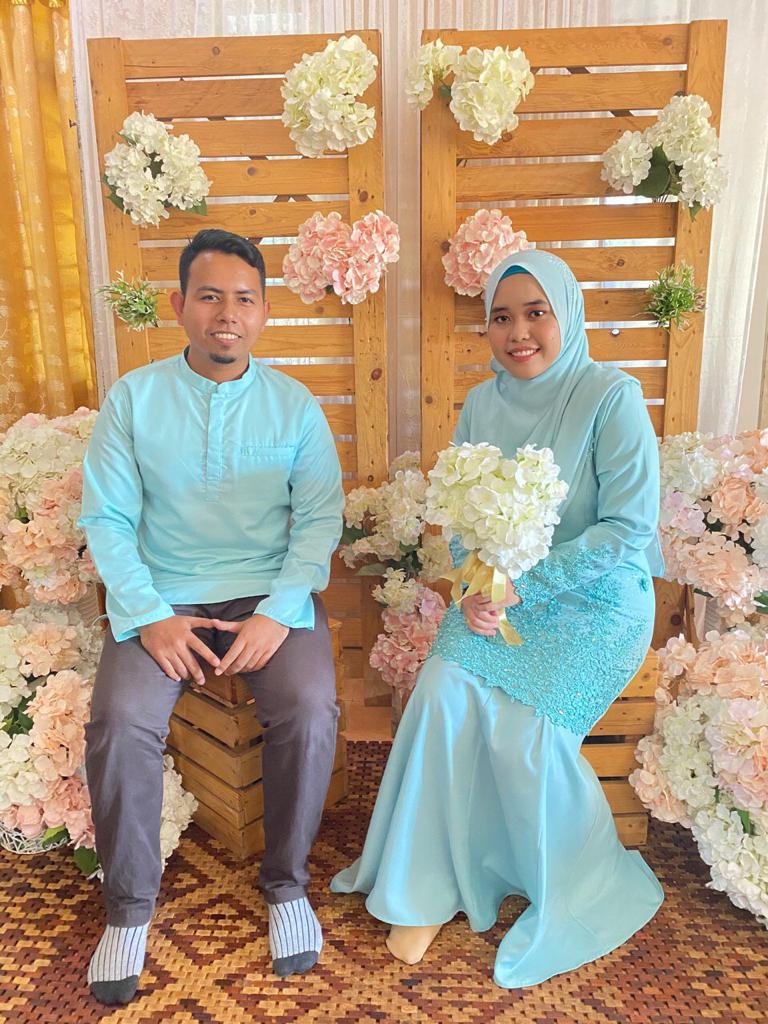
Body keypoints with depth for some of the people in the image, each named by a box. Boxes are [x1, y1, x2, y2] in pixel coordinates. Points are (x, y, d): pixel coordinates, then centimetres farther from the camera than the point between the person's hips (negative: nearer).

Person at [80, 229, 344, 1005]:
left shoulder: (295, 406, 4)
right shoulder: (133, 398, 4)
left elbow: (319, 519, -2)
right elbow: (106, 519, 0)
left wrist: (278, 612, -16)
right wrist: (149, 615, -13)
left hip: (271, 593, 0)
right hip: (163, 598, 1)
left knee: (309, 709, -25)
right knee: (120, 720, -23)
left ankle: (286, 885, 3)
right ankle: (128, 905, 5)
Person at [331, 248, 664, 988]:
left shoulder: (613, 398, -11)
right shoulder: (482, 404, 5)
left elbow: (629, 530, -16)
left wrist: (521, 585, -19)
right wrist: (474, 589, -12)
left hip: (596, 602, -4)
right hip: (501, 597, 4)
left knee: (520, 728, -20)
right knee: (445, 687, -20)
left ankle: (579, 895, 11)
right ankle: (428, 886, 0)